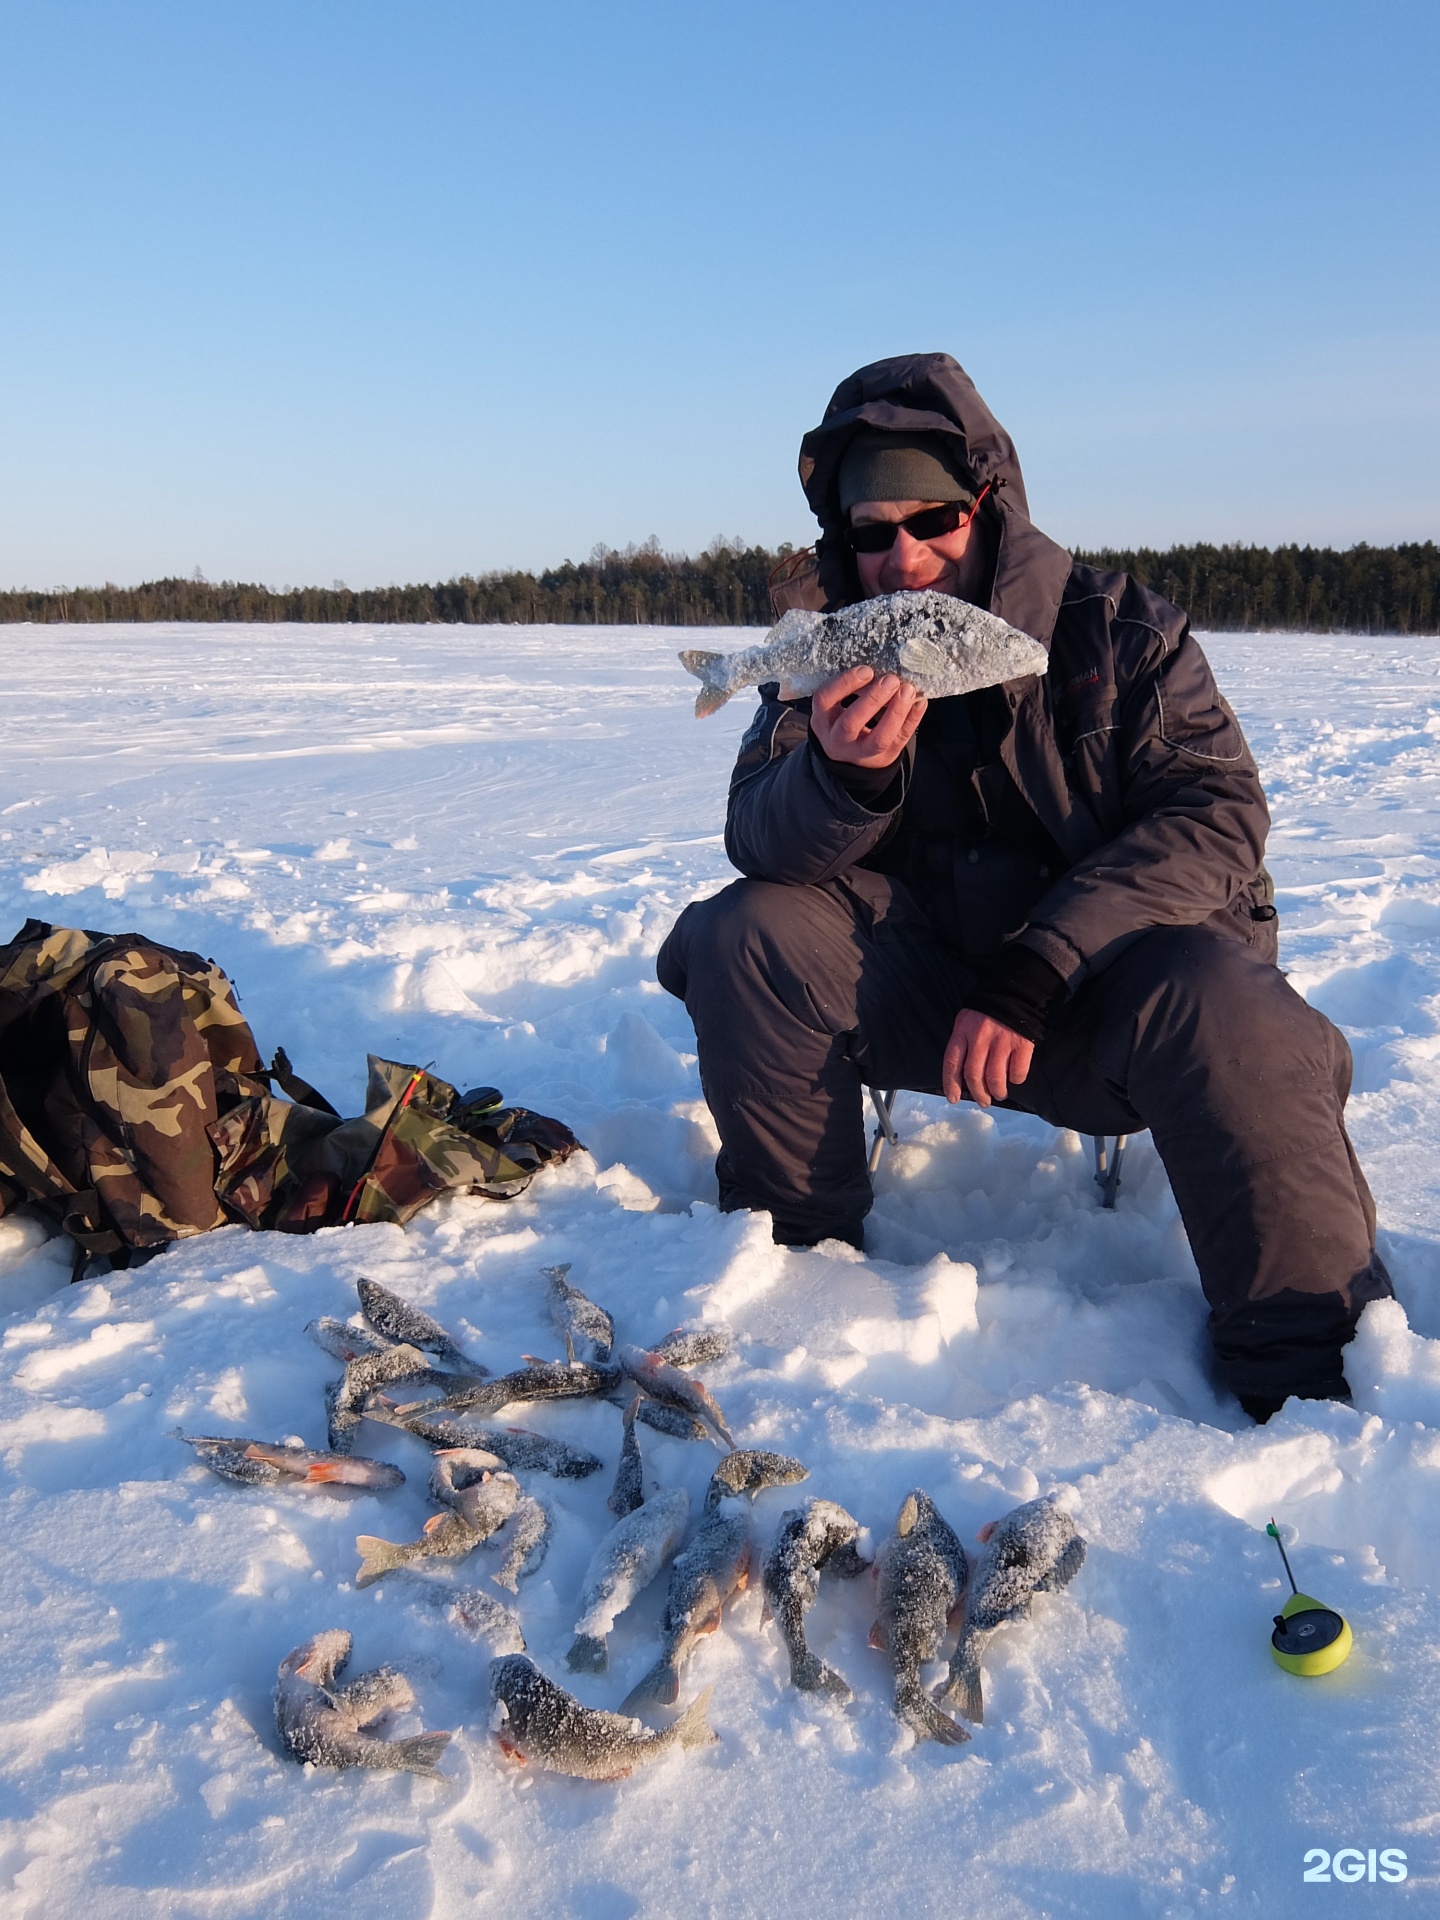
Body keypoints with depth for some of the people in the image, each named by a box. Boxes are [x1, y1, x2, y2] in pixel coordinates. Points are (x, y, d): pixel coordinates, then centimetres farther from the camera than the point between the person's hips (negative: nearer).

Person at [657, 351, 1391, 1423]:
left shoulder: (1120, 628, -5)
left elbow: (1214, 814, -14)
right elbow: (761, 842, -12)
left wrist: (1038, 971, -26)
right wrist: (844, 775, -37)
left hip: (1106, 987, -2)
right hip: (923, 988, 3)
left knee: (1218, 1004, -34)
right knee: (747, 935, -20)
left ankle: (1312, 1378, -20)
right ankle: (795, 1252, -2)